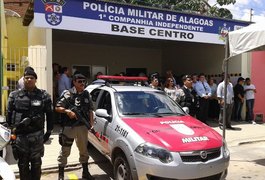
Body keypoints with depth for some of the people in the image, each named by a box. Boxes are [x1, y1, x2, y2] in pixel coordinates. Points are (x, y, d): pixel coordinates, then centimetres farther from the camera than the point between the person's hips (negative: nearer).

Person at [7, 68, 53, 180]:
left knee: (36, 163, 11)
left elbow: (49, 114, 4)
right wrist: (11, 129, 5)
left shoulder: (43, 96, 0)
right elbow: (9, 114, 8)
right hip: (20, 135, 1)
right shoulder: (14, 95, 3)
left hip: (37, 135, -1)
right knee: (22, 164, 12)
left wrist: (49, 131, 3)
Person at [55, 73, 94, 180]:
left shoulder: (86, 94, 8)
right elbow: (57, 108, -6)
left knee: (84, 150, 16)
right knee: (65, 151, 4)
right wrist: (67, 111, -22)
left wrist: (91, 123, 2)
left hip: (83, 127, 5)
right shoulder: (68, 94, -7)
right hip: (69, 127, -5)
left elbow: (90, 110, 12)